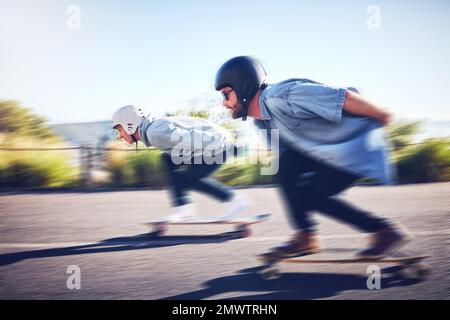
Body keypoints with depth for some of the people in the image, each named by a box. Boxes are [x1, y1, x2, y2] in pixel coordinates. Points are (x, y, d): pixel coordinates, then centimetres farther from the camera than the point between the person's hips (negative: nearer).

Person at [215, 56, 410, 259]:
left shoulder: (281, 97, -27)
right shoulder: (261, 121, 3)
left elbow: (343, 97, -26)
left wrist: (381, 116, -16)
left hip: (359, 143, -8)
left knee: (311, 197, -12)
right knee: (285, 165, -7)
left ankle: (386, 231, -2)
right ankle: (305, 235, -2)